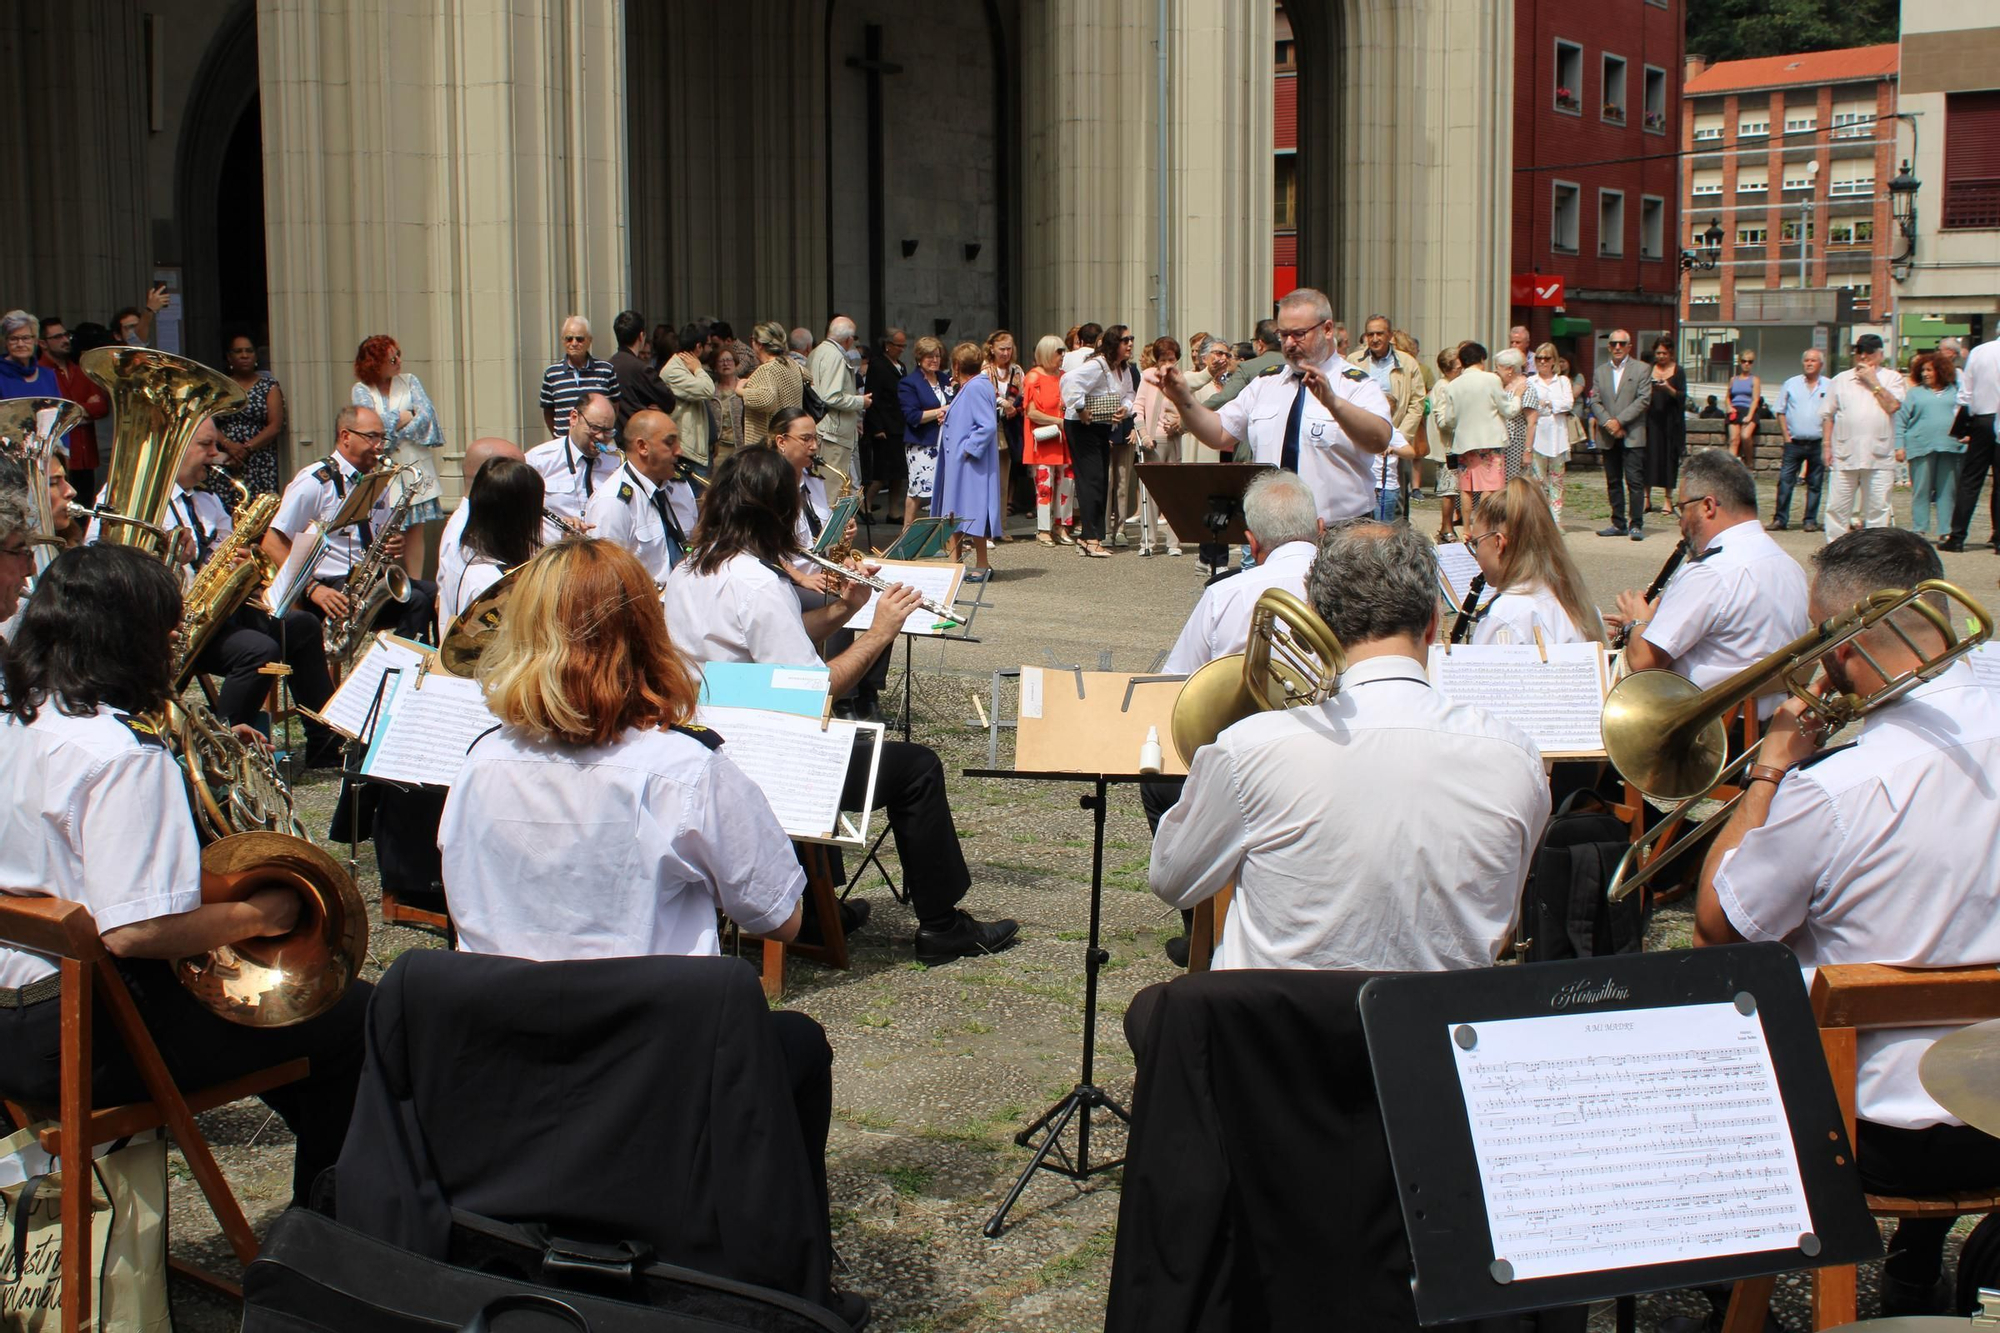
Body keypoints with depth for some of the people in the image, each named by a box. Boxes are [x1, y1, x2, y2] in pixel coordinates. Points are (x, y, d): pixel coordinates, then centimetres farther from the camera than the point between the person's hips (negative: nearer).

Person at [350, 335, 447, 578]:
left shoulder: (410, 382, 10)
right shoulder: (361, 390, 3)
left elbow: (426, 415, -3)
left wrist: (394, 440, -11)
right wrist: (407, 416, -2)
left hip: (415, 466, 2)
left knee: (415, 529, 0)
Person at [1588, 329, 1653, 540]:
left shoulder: (1641, 370, 2)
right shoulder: (1601, 371, 14)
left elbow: (1644, 400, -7)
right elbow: (1595, 401, 8)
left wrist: (1619, 421, -14)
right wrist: (1607, 422, -10)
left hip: (1633, 435, -4)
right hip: (1609, 437, 4)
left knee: (1635, 481, -9)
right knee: (1613, 482, 8)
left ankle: (1637, 524, -7)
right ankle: (1618, 524, 14)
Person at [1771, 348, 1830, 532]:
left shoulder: (1828, 387, 4)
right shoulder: (1791, 384, 7)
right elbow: (1781, 413, 9)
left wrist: (1827, 443, -4)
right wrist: (1786, 436, -1)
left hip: (1817, 444, 0)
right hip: (1794, 443, 0)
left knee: (1815, 484, 5)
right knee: (1785, 481, -5)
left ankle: (1811, 520, 12)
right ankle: (1780, 519, 0)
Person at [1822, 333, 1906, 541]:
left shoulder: (1891, 378, 8)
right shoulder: (1841, 380, 13)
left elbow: (1892, 406, -9)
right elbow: (1828, 415, 11)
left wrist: (1873, 381, -5)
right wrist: (1826, 444, 3)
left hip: (1879, 456, -1)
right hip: (1844, 454, 1)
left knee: (1878, 508, 3)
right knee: (1837, 507, 2)